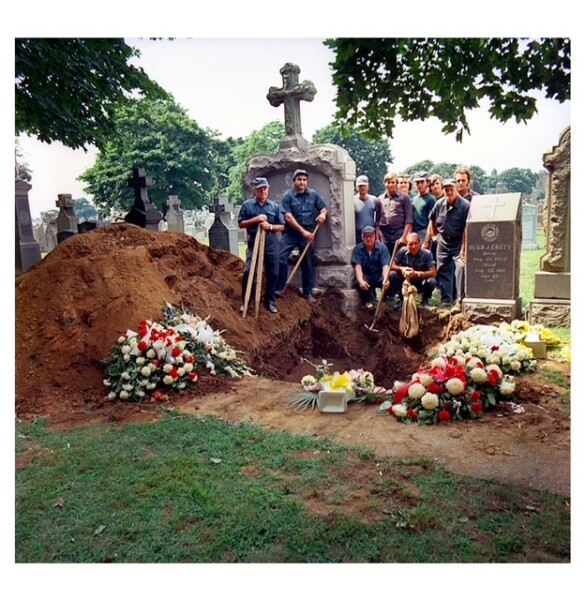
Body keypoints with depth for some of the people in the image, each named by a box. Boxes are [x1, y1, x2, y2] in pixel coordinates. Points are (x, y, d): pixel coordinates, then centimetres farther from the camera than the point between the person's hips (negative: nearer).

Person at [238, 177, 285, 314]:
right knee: (249, 272, -11)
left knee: (273, 273, 5)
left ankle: (270, 301, 20)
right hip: (254, 242, -2)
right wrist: (256, 219, -12)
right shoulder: (247, 205, 3)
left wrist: (270, 226, -11)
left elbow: (281, 226, 9)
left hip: (271, 243, 2)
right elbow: (241, 224, 1)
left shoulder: (274, 206, 8)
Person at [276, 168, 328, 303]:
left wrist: (323, 214, -10)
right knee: (281, 259, -13)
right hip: (290, 233, -3)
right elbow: (288, 217, -15)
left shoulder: (313, 194, 4)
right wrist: (303, 231, -21)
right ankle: (279, 289, 0)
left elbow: (324, 208, 15)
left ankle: (308, 292, 19)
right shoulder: (288, 196, -8)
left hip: (307, 234, 3)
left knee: (307, 263, 8)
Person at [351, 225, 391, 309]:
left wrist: (385, 279, -40)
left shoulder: (382, 247, -9)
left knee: (389, 281, -32)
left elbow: (385, 266, -19)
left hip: (379, 275, 0)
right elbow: (357, 266, -18)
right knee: (358, 283, -33)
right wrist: (361, 280, -38)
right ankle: (368, 300, 2)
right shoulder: (358, 249, -7)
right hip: (366, 276, 0)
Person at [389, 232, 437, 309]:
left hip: (421, 284, -2)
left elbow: (433, 273, -22)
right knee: (392, 274, -24)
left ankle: (425, 300, 3)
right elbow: (392, 266, -9)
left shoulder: (426, 253, -17)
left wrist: (417, 274, -34)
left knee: (431, 281, -33)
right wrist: (401, 269, -30)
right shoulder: (402, 251, -13)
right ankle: (402, 299, 1)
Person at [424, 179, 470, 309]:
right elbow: (432, 219, 17)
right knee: (443, 273, 9)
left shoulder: (465, 205, -17)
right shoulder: (439, 204, -2)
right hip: (443, 243, 5)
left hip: (458, 244, -5)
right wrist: (434, 234, 14)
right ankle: (445, 300, 19)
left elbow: (467, 229, -20)